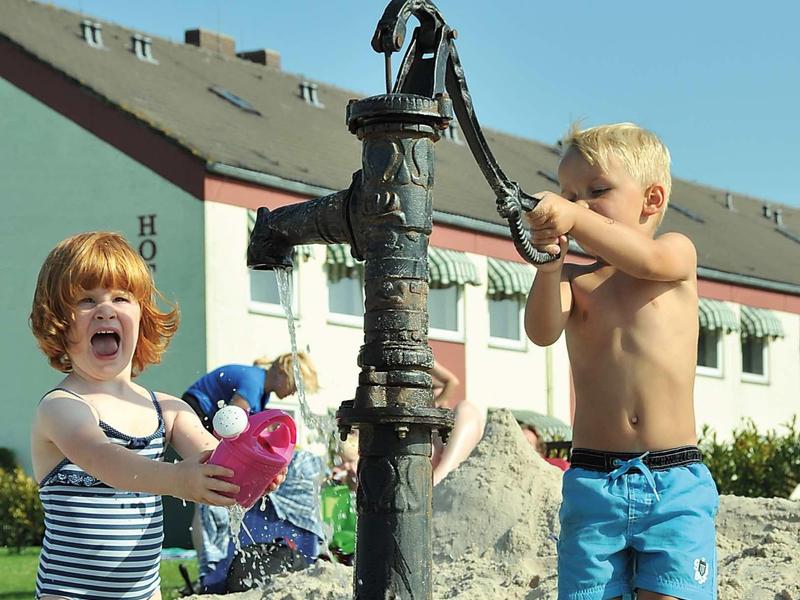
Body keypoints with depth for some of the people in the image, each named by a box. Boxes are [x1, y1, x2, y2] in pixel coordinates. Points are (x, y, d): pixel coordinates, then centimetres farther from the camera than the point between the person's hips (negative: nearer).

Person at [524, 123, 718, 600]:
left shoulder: (678, 252, 6)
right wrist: (550, 263, -30)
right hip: (593, 484, 2)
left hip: (675, 484, -1)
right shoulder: (574, 279, 9)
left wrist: (574, 218, -33)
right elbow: (543, 332, -11)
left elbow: (646, 259, -18)